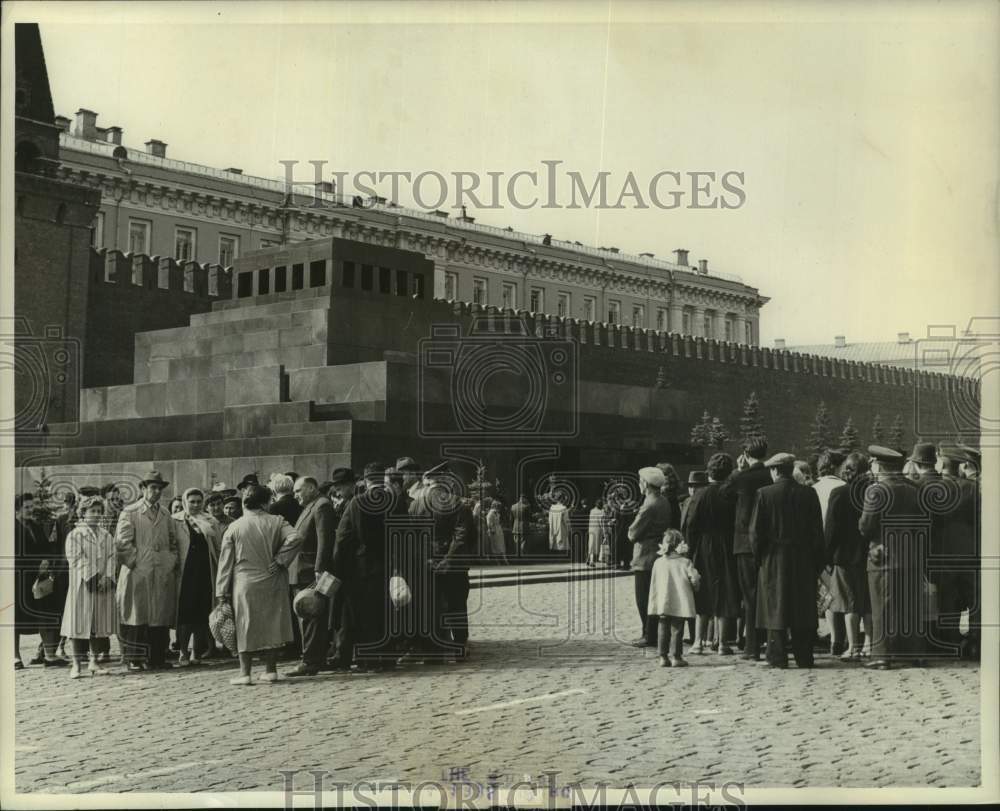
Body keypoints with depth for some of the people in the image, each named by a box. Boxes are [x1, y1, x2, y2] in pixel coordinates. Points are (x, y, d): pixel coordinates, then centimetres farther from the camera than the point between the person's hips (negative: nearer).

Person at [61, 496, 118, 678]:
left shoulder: (106, 535, 14)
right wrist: (91, 577, -14)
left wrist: (107, 577, -8)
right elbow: (75, 559, -8)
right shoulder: (75, 534, 0)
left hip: (103, 585, 4)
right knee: (80, 622, -5)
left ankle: (93, 661, 10)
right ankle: (77, 663, -1)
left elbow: (111, 558, 8)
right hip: (82, 584, -4)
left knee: (100, 622, 3)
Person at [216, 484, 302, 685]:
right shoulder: (276, 522, -1)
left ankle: (245, 673, 4)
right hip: (272, 583, 1)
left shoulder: (234, 527, 1)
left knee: (245, 627, 5)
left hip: (244, 583, -1)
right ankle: (270, 670, 12)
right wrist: (279, 561, -9)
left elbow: (226, 561, 3)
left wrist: (222, 591, 6)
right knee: (271, 625, 9)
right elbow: (295, 538, -17)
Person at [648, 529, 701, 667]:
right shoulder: (685, 562, -4)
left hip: (662, 604, 2)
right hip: (680, 605, -2)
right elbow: (694, 579, -7)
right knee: (677, 630, 2)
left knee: (662, 630, 8)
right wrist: (694, 588, 16)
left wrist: (653, 603, 14)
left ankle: (663, 657, 8)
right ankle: (676, 657, 2)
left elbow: (654, 585, 7)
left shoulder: (658, 562, 4)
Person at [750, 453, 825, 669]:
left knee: (775, 608, 3)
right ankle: (804, 657, 11)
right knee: (803, 607, 9)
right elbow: (817, 530, 2)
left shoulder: (765, 494, -8)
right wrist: (817, 561, 8)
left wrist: (758, 554, 6)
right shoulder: (808, 493, 0)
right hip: (803, 561, 2)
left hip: (774, 559, -2)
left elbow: (755, 530, -7)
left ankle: (778, 657, 2)